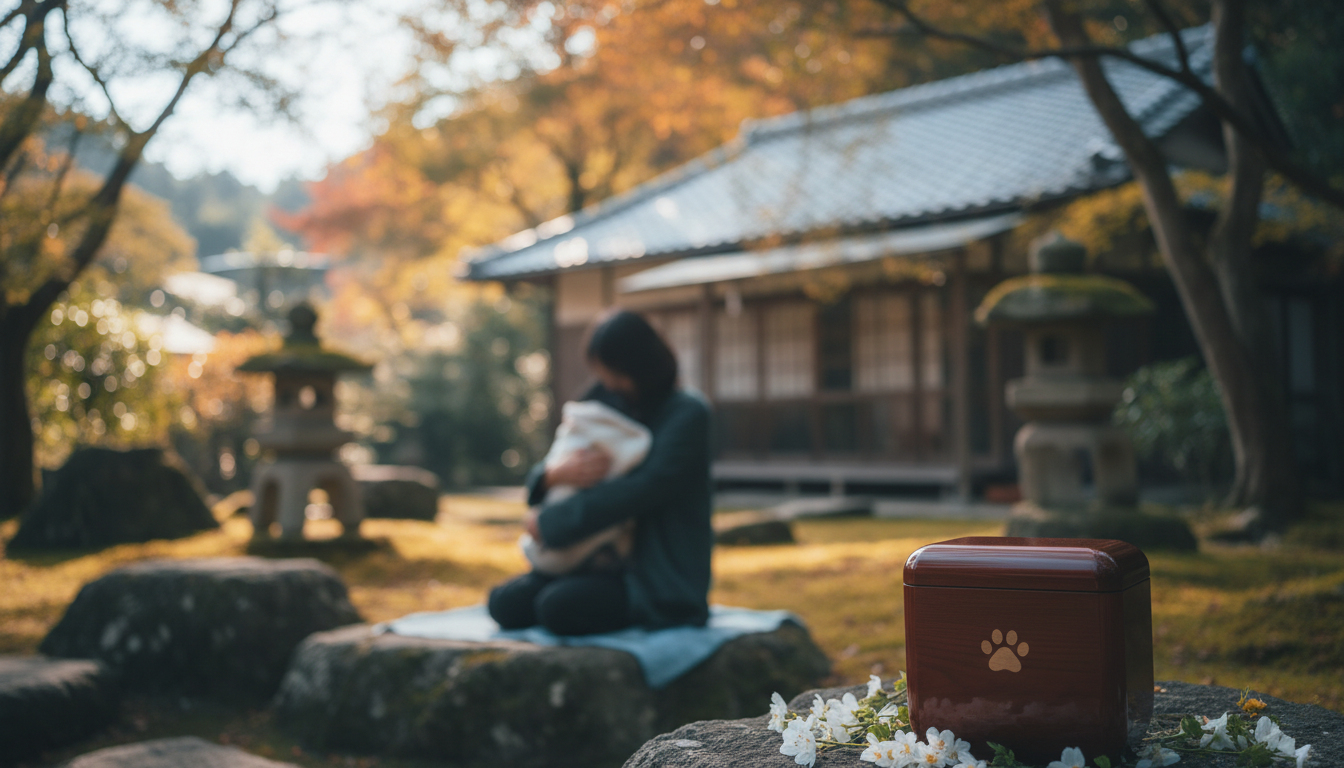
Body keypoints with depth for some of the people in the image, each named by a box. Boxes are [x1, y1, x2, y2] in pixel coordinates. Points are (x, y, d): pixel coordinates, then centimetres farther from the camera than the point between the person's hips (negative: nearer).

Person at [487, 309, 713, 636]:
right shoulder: (609, 405, 11)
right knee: (505, 603, -10)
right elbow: (538, 478, 9)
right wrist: (556, 475, -19)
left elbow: (645, 488, -22)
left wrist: (550, 523, -18)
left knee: (557, 607, -28)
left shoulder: (688, 415, -9)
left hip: (662, 581, -7)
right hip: (607, 562, 7)